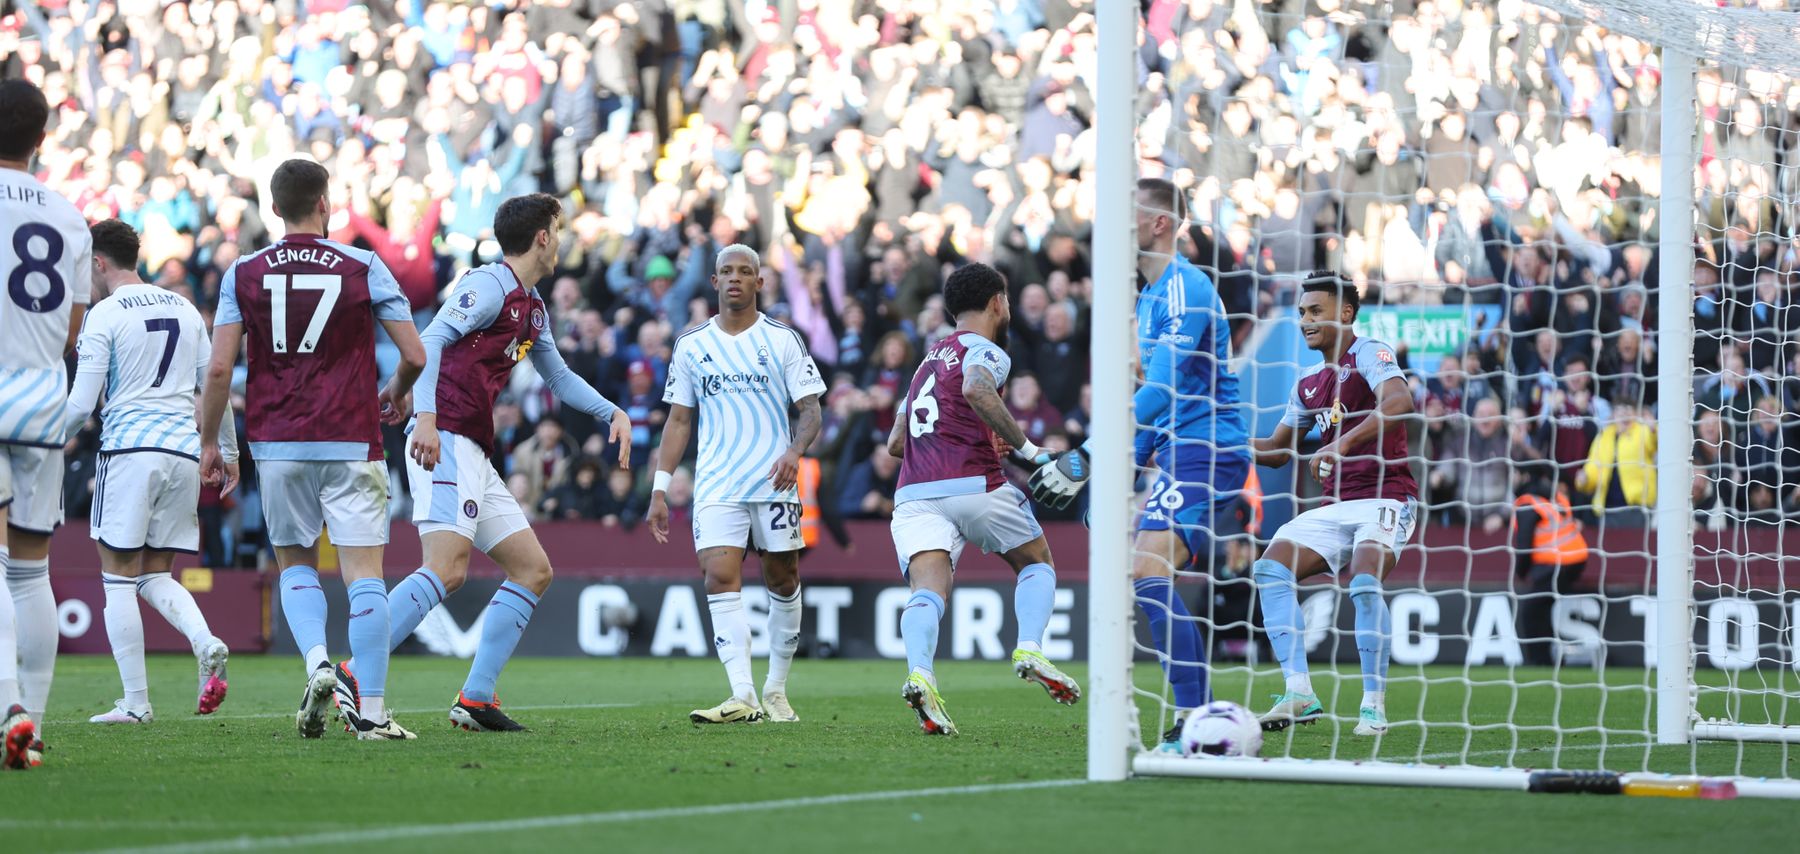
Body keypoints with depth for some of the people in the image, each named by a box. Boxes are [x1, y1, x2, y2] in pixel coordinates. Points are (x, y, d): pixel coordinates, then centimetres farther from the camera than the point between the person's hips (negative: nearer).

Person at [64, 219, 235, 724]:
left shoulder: (104, 314, -4)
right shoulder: (184, 310, 14)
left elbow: (81, 405, -8)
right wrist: (229, 451, 26)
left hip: (129, 447, -6)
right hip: (184, 449, 6)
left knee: (120, 576, 1)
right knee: (156, 575, 14)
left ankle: (136, 701, -3)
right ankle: (206, 644, -15)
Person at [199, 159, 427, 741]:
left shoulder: (244, 274, 1)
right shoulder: (364, 268, -1)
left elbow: (219, 369, -3)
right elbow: (414, 354, 0)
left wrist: (209, 443, 8)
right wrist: (395, 397, 21)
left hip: (277, 446, 2)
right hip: (351, 445, -2)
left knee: (295, 565, 17)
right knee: (364, 574, 0)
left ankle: (317, 664, -8)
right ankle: (371, 710, -7)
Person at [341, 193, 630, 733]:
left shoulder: (533, 308, 22)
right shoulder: (490, 285, -8)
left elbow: (560, 379, 37)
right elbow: (430, 341, -20)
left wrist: (612, 413, 23)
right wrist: (426, 417, -33)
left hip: (473, 456, 10)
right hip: (445, 443, -10)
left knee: (533, 569, 8)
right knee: (447, 569, -24)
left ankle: (476, 699, 6)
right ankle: (354, 676, -29)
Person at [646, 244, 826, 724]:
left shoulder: (783, 340, 3)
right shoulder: (692, 345, 10)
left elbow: (810, 410, -1)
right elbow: (679, 420, 14)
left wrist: (794, 452, -21)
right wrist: (660, 490, 8)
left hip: (774, 484, -1)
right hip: (716, 486, 1)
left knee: (783, 580, 5)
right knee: (720, 578, -15)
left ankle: (776, 690, 22)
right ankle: (743, 698, -22)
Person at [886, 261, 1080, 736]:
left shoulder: (930, 359, 28)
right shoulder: (985, 351, 4)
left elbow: (895, 443, 33)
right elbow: (977, 391, -21)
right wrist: (1028, 451, -18)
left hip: (914, 494, 5)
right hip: (975, 484, -5)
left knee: (928, 590, -12)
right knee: (1036, 562, 17)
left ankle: (919, 673, -40)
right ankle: (1029, 648, -7)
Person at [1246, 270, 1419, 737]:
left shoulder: (1368, 354, -6)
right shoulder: (1309, 384, 18)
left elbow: (1399, 402, -26)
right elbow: (1280, 449, 28)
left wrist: (1344, 444, -36)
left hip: (1385, 499, -8)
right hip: (1336, 506, 8)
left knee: (1364, 582, -30)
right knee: (1271, 568, -12)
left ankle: (1374, 704, -19)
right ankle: (1300, 693, -15)